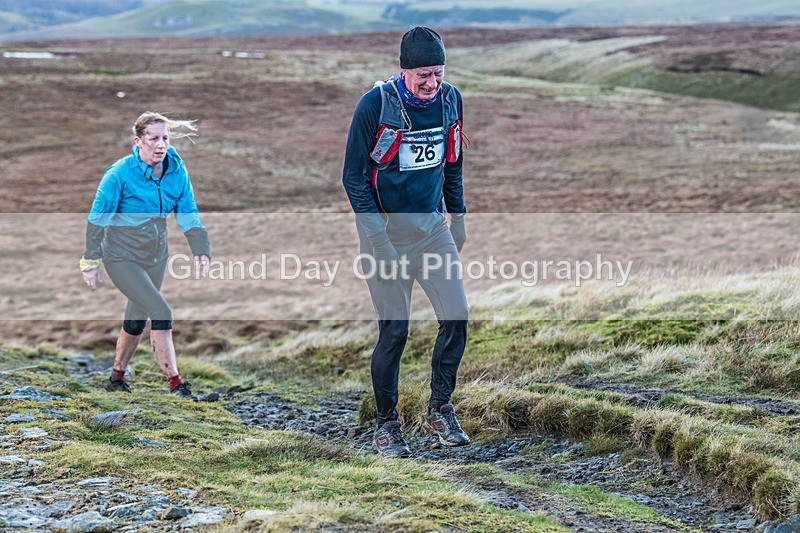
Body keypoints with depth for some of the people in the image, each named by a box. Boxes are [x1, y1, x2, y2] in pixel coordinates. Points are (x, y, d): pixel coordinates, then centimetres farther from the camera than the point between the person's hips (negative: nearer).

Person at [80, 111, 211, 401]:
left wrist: (200, 248, -8)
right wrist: (91, 261, -12)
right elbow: (98, 218, -14)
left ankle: (116, 378, 36)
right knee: (161, 314, -18)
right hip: (121, 257, -6)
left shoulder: (176, 168, -7)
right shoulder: (120, 174, -21)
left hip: (156, 256, 6)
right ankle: (175, 383, -12)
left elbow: (187, 212, 2)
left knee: (137, 319, 17)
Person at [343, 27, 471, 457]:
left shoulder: (450, 99, 1)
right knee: (394, 332, -4)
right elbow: (353, 176, -12)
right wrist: (378, 241, -17)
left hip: (433, 226, 5)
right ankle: (386, 426, 12)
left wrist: (458, 218, 15)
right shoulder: (375, 105, -15)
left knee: (457, 319, -3)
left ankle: (439, 410, 16)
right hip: (387, 229, -5)